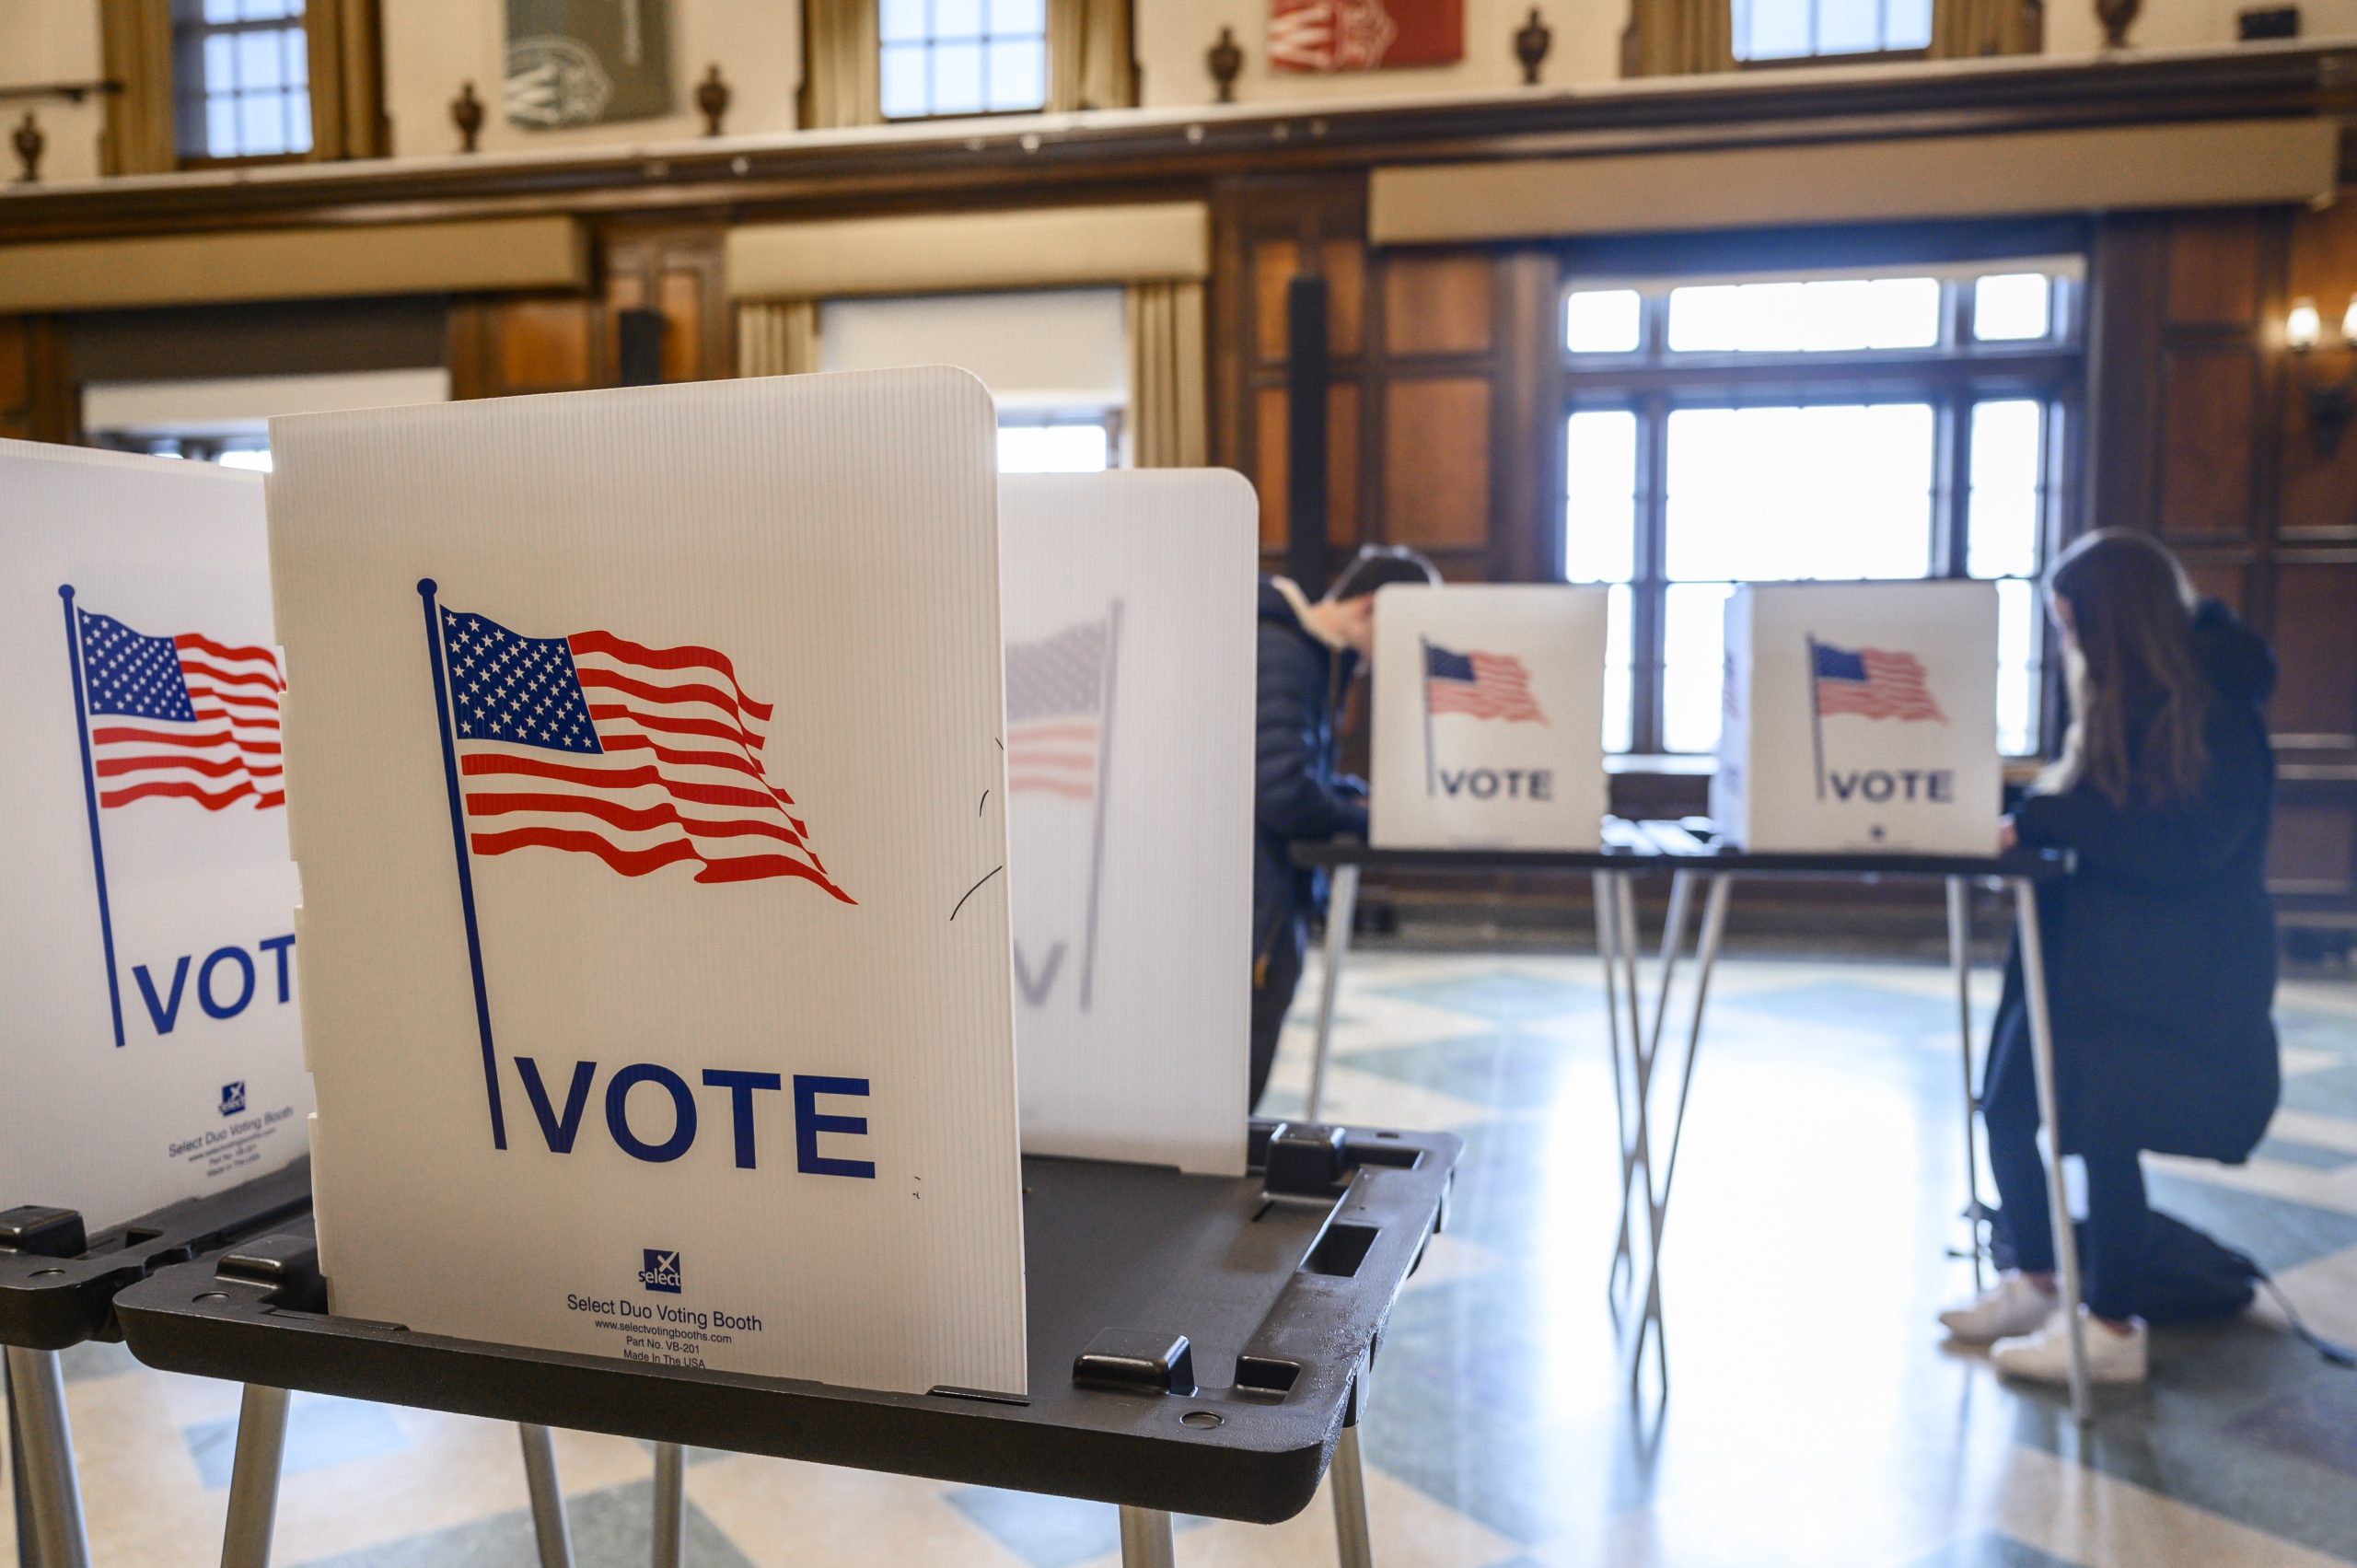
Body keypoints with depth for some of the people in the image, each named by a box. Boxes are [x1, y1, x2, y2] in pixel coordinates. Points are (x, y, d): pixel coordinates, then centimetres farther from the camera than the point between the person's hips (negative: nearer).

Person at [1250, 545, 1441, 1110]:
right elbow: (1283, 795, -25)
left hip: (1279, 890, 10)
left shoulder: (1316, 658, 14)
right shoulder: (1283, 656, -17)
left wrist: (1365, 798, 5)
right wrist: (1367, 819, -9)